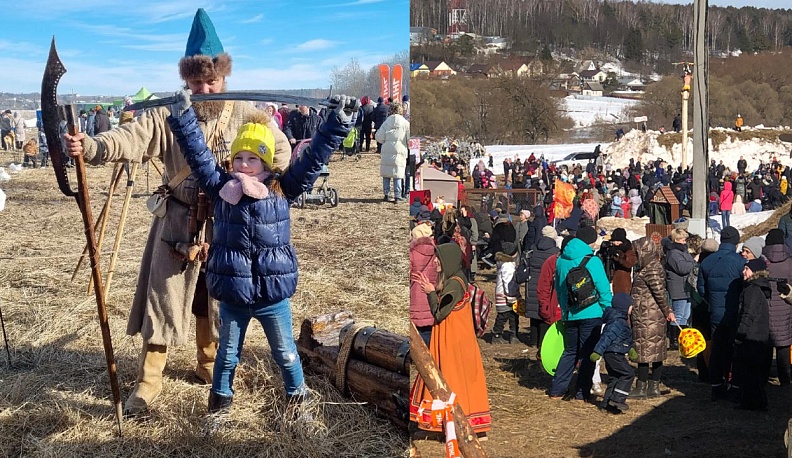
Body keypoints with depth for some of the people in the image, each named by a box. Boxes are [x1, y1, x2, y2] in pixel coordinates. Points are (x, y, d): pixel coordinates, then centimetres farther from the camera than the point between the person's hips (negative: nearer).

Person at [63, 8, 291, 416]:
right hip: (178, 221, -1)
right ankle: (148, 381, 8)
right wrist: (90, 147, -40)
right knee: (164, 297, 0)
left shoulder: (244, 114, -2)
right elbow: (130, 139, -22)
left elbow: (280, 148, 5)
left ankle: (209, 364, 35)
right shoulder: (168, 115, -8)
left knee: (215, 298, 15)